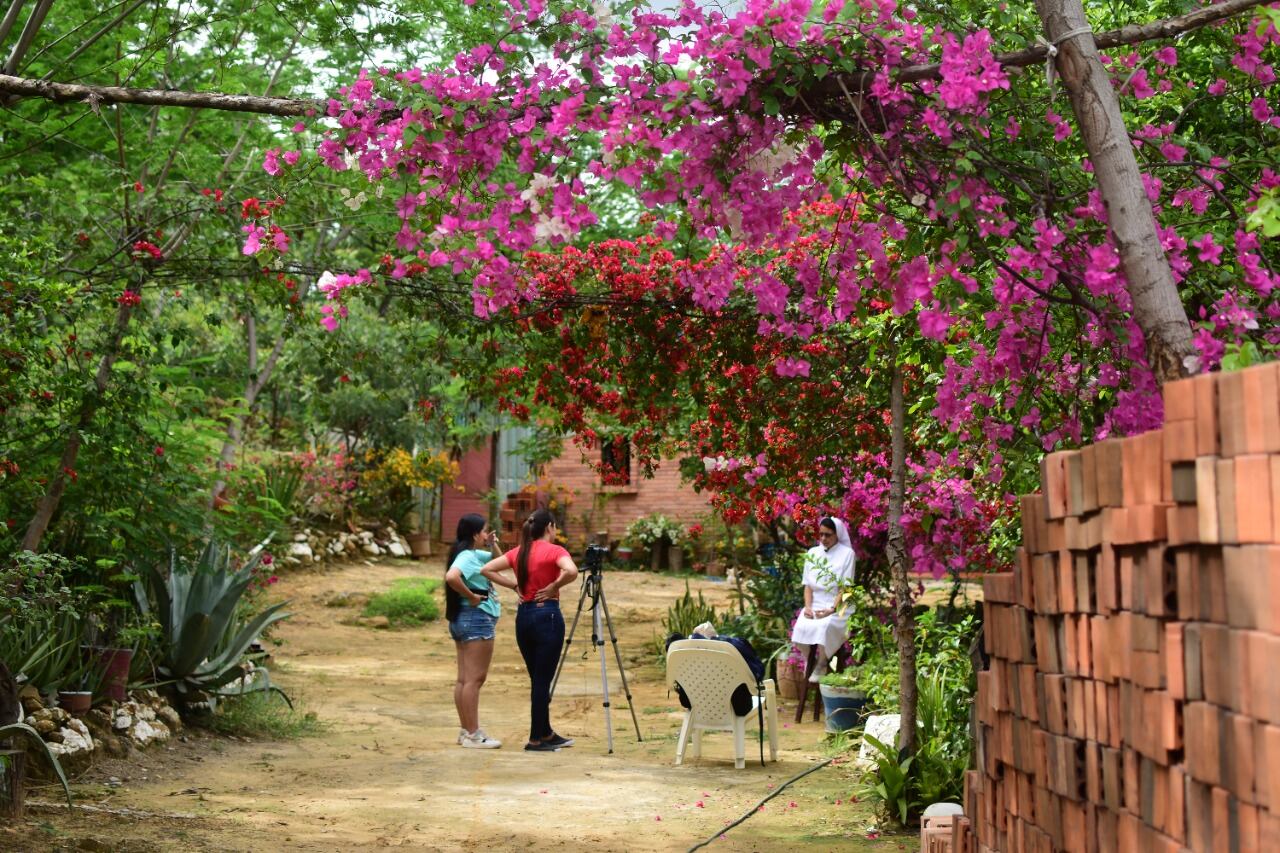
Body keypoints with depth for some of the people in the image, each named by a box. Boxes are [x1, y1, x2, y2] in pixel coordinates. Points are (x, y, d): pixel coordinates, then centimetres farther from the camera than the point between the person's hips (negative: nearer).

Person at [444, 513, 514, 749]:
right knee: (475, 678, -8)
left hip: (462, 622, 10)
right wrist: (471, 596, -21)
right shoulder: (468, 556, -14)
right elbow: (451, 577, -33)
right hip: (477, 618, -10)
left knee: (464, 679, 11)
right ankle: (472, 734, -7)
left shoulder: (474, 555, 15)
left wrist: (493, 546, 13)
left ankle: (467, 731, 16)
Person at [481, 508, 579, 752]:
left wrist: (515, 586, 6)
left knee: (538, 679, 15)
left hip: (523, 616, 6)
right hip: (547, 615, -6)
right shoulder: (554, 551, -8)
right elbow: (571, 571, -28)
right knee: (542, 680, 0)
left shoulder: (518, 552, 9)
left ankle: (546, 734, 24)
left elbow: (486, 569, 8)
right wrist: (554, 587, -12)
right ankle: (536, 739, 4)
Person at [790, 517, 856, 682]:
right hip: (815, 605, 4)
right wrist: (808, 607, -7)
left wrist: (831, 610, -18)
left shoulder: (847, 554, 0)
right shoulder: (812, 553, 14)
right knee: (801, 626, -28)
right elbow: (808, 585, 11)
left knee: (823, 626, -36)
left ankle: (821, 665, -15)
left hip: (838, 607, -4)